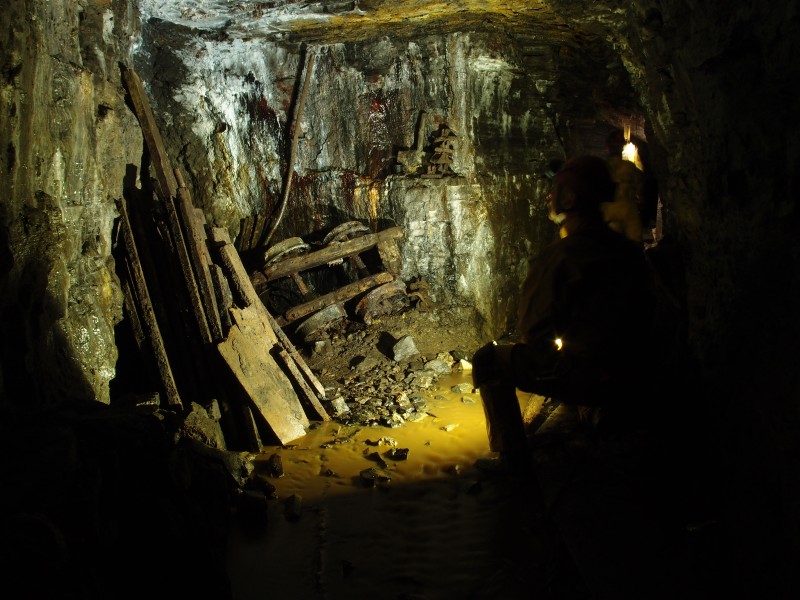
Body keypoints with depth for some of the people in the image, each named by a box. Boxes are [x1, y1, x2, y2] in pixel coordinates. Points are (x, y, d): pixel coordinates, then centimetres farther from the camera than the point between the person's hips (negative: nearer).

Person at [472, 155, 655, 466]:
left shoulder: (558, 256, -18)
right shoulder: (629, 250, 2)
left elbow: (531, 329, -14)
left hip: (589, 377, -7)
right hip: (629, 379, 8)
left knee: (488, 361, 6)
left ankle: (513, 461, 10)